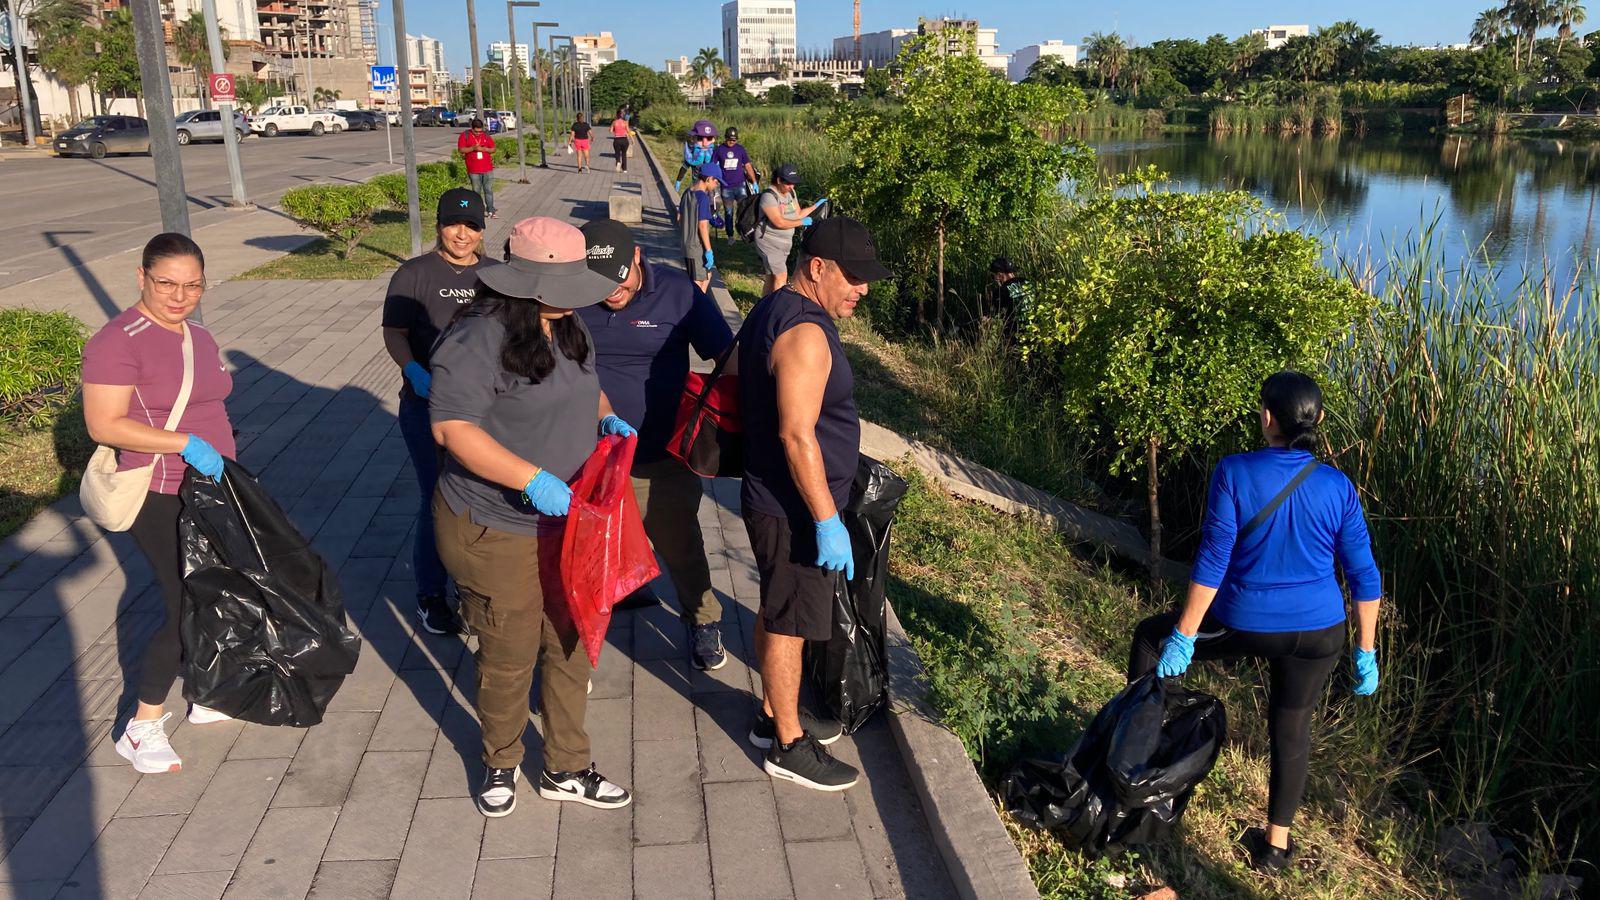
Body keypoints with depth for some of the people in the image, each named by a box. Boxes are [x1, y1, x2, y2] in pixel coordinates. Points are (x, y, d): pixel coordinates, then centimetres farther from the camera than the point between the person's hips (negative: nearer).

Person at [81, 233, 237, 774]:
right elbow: (103, 424, -22)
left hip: (210, 489, 8)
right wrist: (187, 443, -27)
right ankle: (142, 729, 11)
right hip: (161, 501, -8)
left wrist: (224, 459, 20)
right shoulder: (118, 341, -17)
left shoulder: (199, 338, 9)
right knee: (186, 610, -6)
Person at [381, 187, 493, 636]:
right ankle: (430, 595, 15)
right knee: (438, 501, -2)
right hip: (430, 405, -4)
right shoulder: (414, 274, -2)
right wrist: (414, 370, -24)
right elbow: (394, 332, -6)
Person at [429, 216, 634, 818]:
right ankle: (500, 763, 35)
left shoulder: (567, 328, 6)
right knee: (508, 659, 8)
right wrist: (532, 479, -33)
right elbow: (451, 427, -27)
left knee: (570, 649, 15)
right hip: (499, 535, -7)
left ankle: (566, 769, 33)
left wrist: (606, 417, 0)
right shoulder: (479, 339, -21)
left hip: (568, 522, 8)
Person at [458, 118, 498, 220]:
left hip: (487, 169, 2)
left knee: (489, 190, 3)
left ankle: (491, 211, 7)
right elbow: (461, 150, -5)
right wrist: (473, 148, -19)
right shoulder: (465, 135, -1)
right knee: (476, 191, 5)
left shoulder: (486, 135, 7)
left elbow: (493, 149, 9)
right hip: (474, 170, -2)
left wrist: (484, 149, -12)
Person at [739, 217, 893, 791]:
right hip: (794, 510, -10)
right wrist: (827, 521, -25)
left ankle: (775, 714, 37)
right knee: (789, 624, 3)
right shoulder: (804, 333, -24)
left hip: (775, 501, 10)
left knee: (777, 613, 21)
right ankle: (788, 745, 17)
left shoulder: (776, 310, 9)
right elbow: (797, 435, -28)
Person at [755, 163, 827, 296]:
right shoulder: (769, 196, -20)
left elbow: (798, 214, 12)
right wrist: (802, 222, -19)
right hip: (769, 242, -8)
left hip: (785, 242, 8)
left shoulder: (791, 193, 5)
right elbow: (779, 222, -25)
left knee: (771, 275, 15)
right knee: (781, 276, -13)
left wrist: (816, 206, 3)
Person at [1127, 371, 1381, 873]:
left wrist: (1183, 638, -11)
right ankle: (1276, 844, 34)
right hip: (1317, 634, 3)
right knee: (1292, 731, 21)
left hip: (1244, 626, -3)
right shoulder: (1338, 488, -6)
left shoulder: (1234, 474, -17)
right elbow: (1364, 577, -2)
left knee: (1150, 638, 21)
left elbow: (1212, 562, -18)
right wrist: (1366, 652, 9)